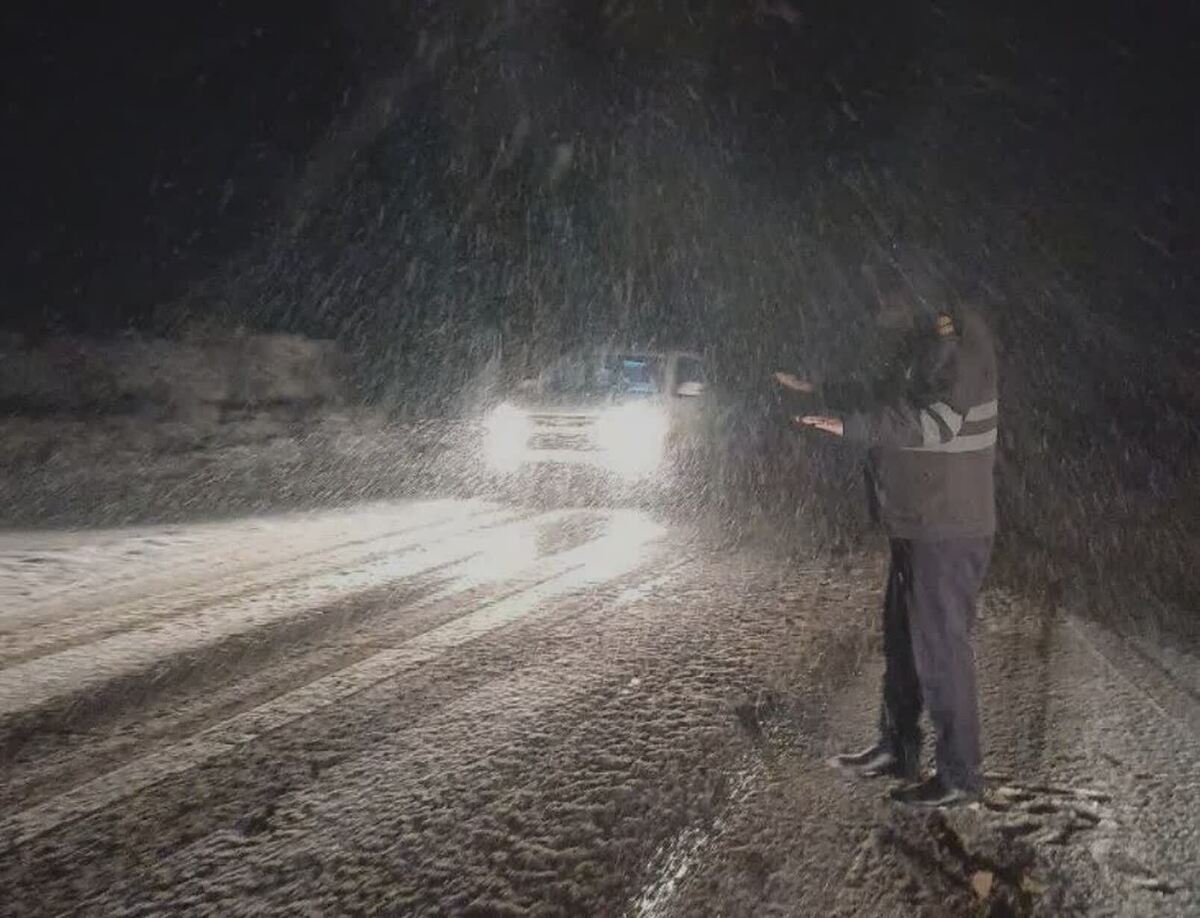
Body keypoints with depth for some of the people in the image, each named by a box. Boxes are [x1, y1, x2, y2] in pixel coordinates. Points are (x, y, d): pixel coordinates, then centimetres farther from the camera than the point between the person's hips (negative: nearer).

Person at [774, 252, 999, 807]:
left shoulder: (960, 345, -15)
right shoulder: (925, 349, 15)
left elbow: (934, 419, -29)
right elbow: (885, 402, 29)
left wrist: (850, 425, -33)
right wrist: (819, 391, 29)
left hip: (950, 532, -10)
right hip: (918, 526, 10)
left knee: (940, 648, -3)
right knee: (902, 638, 17)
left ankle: (959, 775, 11)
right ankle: (897, 749, 30)